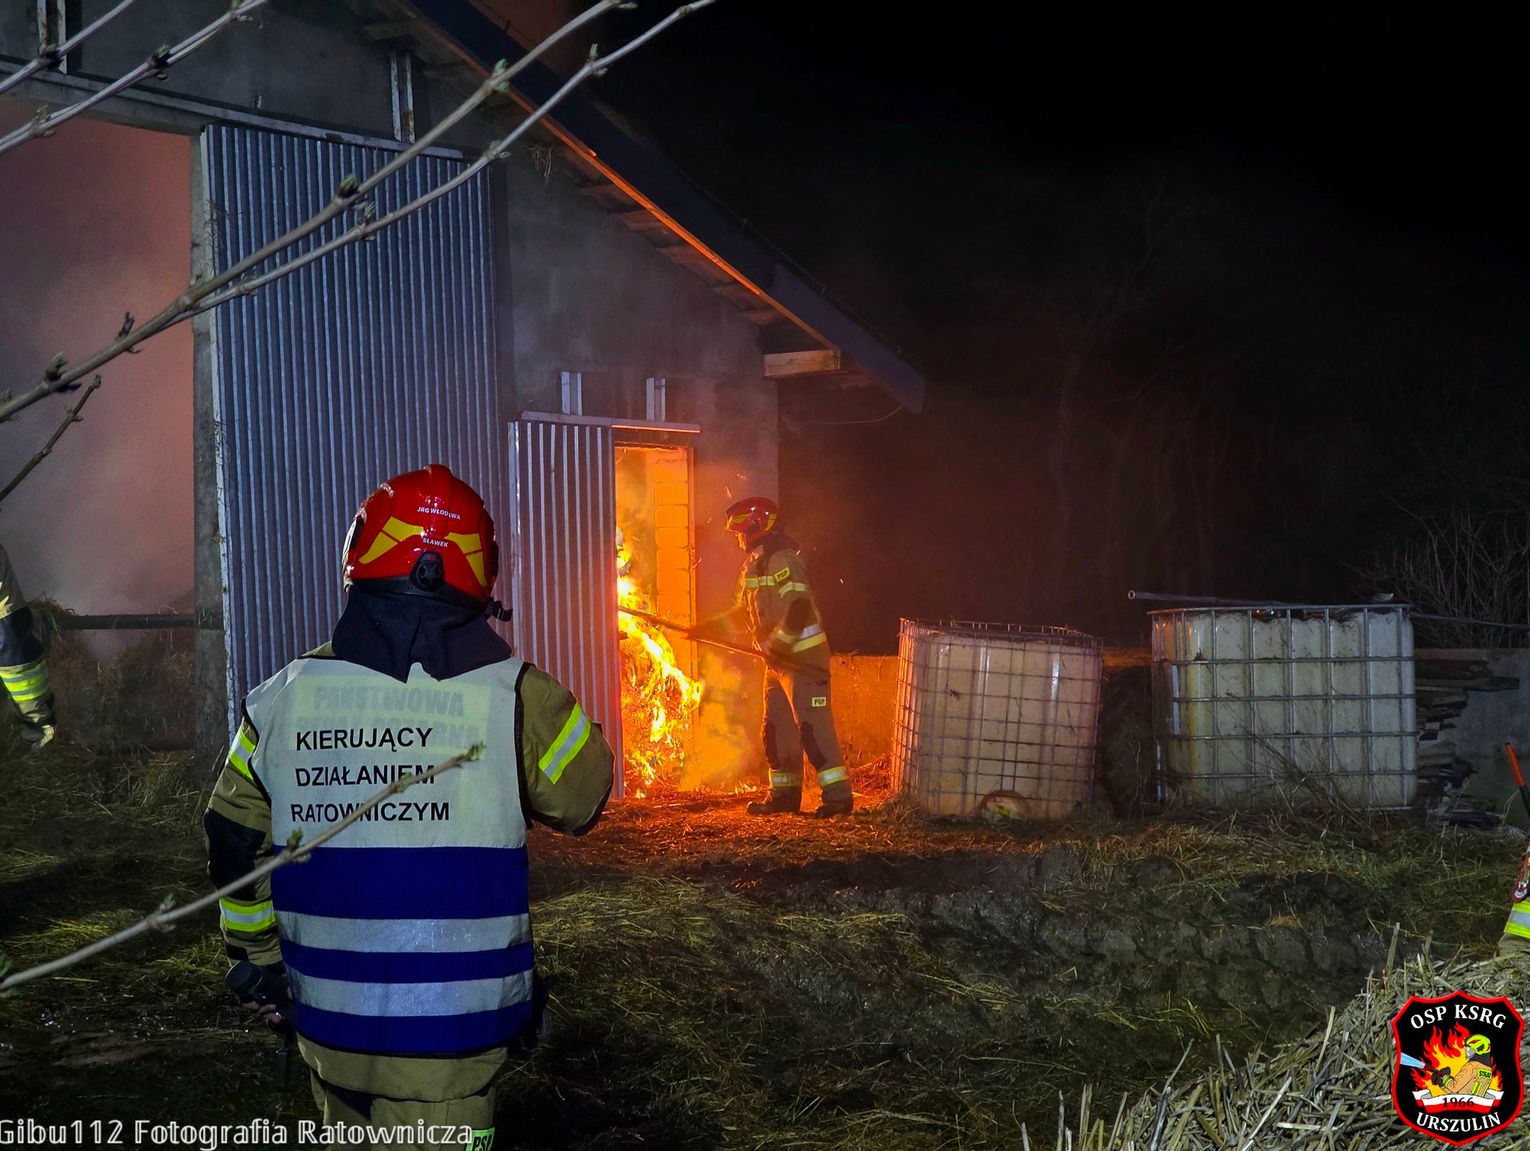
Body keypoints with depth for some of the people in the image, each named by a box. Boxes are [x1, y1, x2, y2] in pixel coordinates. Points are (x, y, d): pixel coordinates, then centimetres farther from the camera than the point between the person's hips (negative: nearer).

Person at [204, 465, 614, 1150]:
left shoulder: (284, 696, -4)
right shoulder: (516, 696, -14)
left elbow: (235, 843, 7)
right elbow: (581, 800, 1)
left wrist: (258, 962, 22)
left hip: (325, 1022, 4)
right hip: (451, 1035, -3)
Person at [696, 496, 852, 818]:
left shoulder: (782, 561, -16)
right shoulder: (754, 564, 16)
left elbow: (798, 610, -25)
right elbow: (743, 613, 24)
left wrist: (775, 645, -24)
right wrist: (709, 628, 17)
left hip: (803, 657, -10)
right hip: (779, 660, 10)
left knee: (812, 725, -14)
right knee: (776, 728, 13)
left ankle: (838, 794, -14)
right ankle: (785, 794, 21)